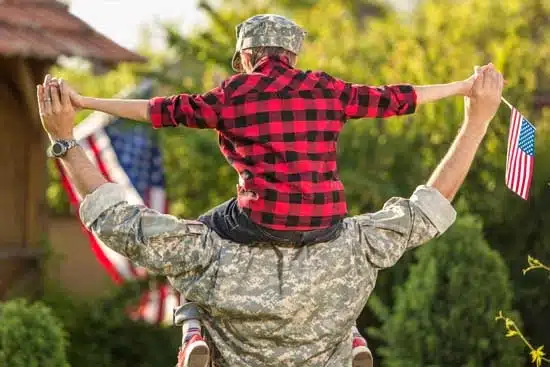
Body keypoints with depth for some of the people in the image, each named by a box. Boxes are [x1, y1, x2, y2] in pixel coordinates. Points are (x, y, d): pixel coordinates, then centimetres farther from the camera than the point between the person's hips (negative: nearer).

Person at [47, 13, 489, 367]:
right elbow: (391, 99, 13)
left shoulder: (232, 97, 1)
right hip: (325, 221, 3)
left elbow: (162, 110, 3)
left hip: (262, 220, -3)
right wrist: (464, 88, 24)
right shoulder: (326, 90, 8)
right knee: (330, 240, 40)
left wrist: (86, 102, 10)